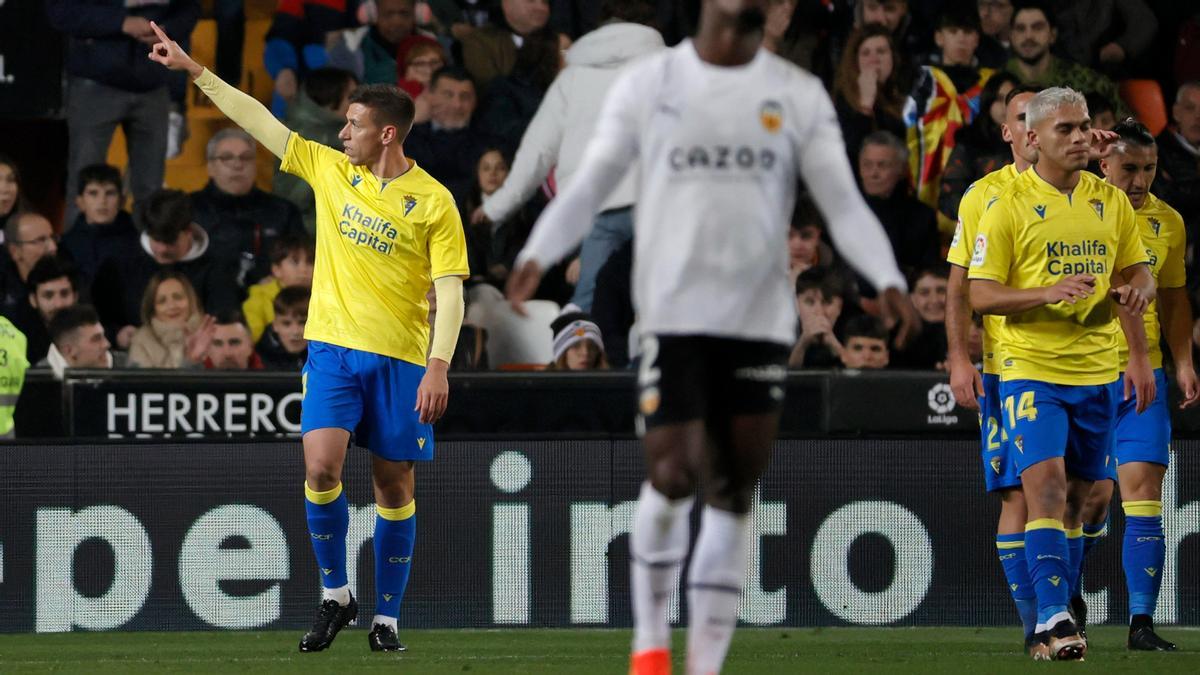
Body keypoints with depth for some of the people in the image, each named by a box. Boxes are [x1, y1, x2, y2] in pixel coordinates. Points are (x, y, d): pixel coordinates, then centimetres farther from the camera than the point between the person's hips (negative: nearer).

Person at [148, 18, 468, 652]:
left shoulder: (433, 201, -5)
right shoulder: (329, 169, 6)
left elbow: (450, 291, -8)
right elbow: (259, 120, 9)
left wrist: (439, 366, -18)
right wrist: (194, 70, 8)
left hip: (400, 360, -2)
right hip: (333, 349, 2)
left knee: (395, 489, 3)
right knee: (321, 468, -14)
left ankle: (386, 617, 14)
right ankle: (334, 597, 3)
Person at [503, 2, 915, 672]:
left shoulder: (801, 95, 6)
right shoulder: (649, 83, 3)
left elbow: (843, 202, 3)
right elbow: (591, 184, 4)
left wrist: (888, 278, -13)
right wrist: (538, 254, -12)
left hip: (761, 317, 2)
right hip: (673, 312, -2)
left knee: (734, 493, 2)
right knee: (672, 474, -12)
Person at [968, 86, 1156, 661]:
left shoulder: (1112, 202, 10)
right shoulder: (1008, 207, -5)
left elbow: (1139, 275, 18)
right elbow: (980, 295, -7)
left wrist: (1136, 290, -5)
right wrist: (1049, 293, -21)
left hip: (1097, 371, 5)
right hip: (1032, 369, -5)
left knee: (1076, 496, 8)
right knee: (1045, 483, -18)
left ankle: (1056, 620, 17)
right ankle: (1052, 617, -21)